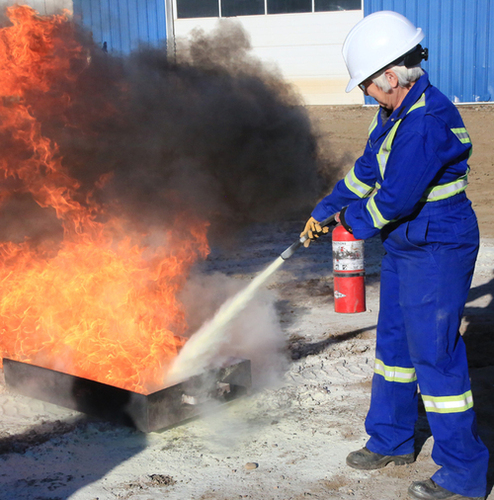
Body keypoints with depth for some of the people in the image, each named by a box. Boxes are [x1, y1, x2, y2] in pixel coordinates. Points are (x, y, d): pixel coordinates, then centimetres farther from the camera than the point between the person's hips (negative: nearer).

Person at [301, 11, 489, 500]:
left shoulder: (429, 121, -25)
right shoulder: (395, 113, 8)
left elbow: (396, 198, -26)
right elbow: (367, 168, 21)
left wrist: (357, 220, -5)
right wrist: (323, 210, 29)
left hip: (438, 253, -10)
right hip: (404, 246, 10)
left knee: (436, 356, -4)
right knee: (394, 343, 18)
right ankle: (391, 440, 36)